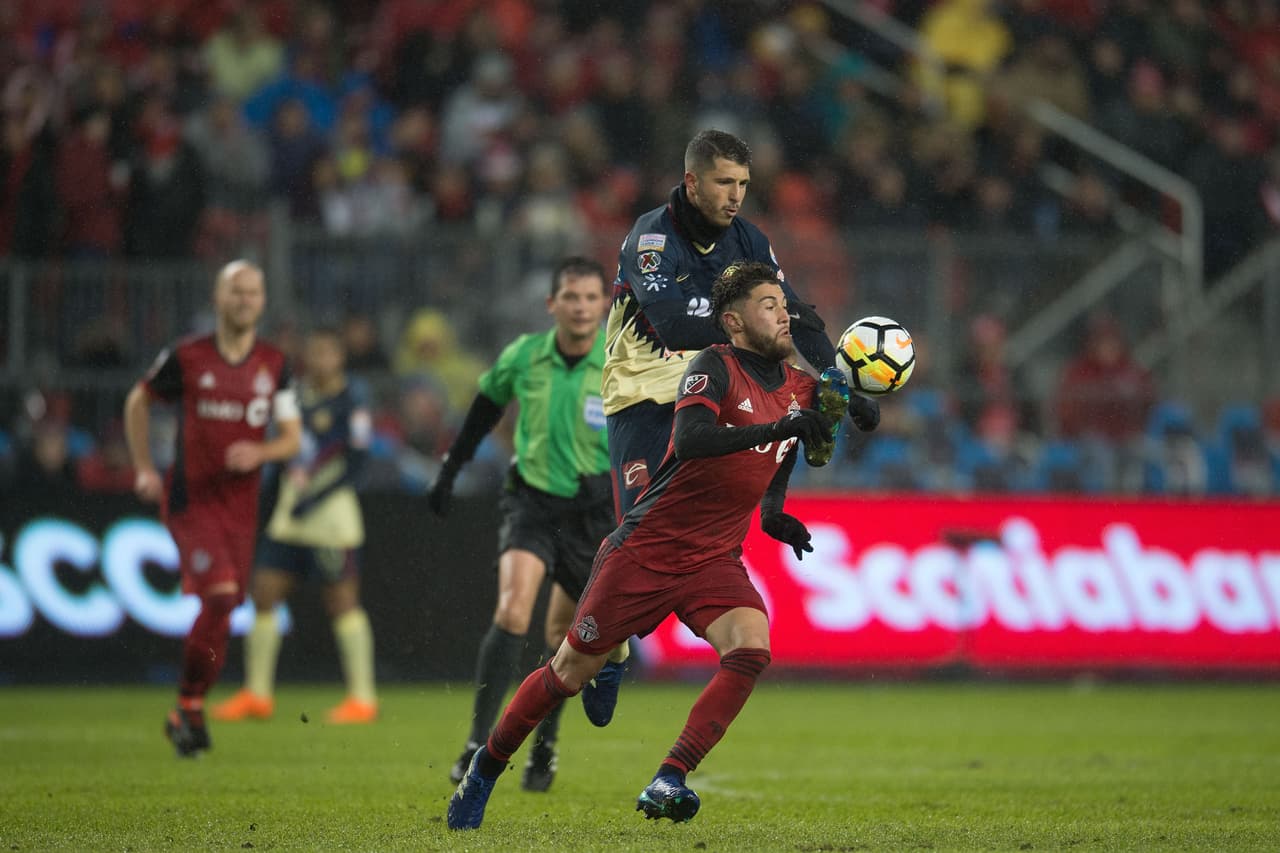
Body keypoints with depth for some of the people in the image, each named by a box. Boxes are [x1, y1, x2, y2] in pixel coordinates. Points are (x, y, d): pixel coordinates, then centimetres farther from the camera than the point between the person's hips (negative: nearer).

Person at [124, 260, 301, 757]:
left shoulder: (274, 365, 5)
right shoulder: (187, 358, -3)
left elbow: (292, 438, 8)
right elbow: (138, 402, 13)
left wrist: (259, 453, -14)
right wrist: (143, 467, 7)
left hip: (240, 501, 4)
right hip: (190, 497, -4)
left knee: (225, 606, 3)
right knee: (220, 595, -19)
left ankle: (189, 710, 20)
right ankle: (191, 709, -5)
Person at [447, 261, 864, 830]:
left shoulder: (801, 387, 6)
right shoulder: (714, 367, -14)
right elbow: (689, 440, -33)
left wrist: (773, 513, 8)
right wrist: (775, 428, -41)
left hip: (716, 560, 5)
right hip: (646, 549, -5)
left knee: (750, 647, -24)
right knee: (572, 670, 4)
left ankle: (668, 783, -23)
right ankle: (485, 768, 26)